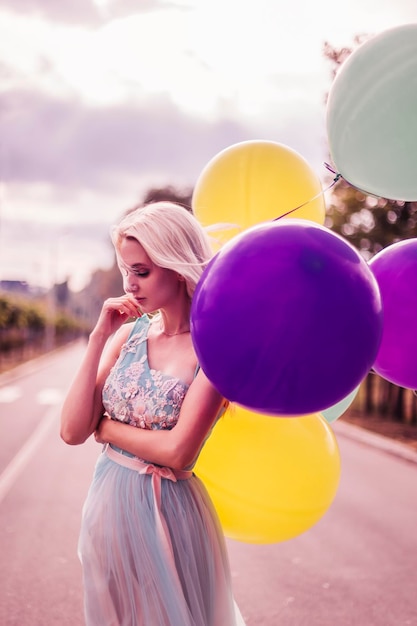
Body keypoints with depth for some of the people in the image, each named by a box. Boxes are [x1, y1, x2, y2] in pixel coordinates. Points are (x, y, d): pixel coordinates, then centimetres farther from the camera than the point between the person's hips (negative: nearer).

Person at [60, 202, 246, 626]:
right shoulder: (128, 333, 0)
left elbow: (179, 452, -21)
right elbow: (72, 431, -6)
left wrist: (107, 427, -7)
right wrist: (98, 338, -10)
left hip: (167, 511, -5)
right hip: (107, 502, 6)